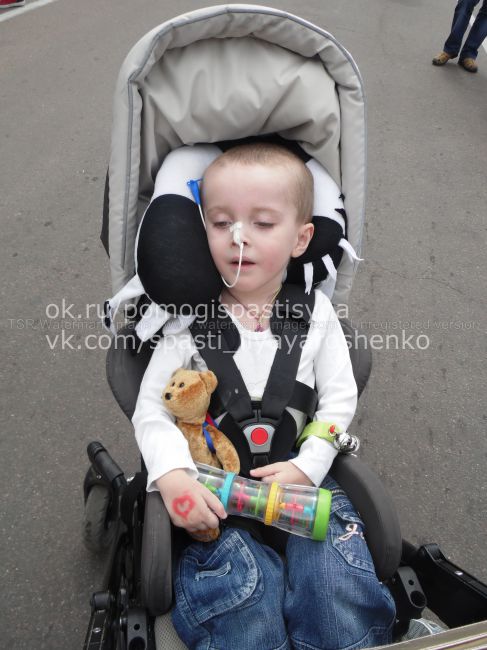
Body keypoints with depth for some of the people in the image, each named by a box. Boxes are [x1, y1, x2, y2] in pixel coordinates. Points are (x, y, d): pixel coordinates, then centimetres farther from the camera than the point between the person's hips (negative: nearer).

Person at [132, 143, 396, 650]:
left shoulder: (316, 310, 0)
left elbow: (339, 399, 1)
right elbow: (151, 407, -5)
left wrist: (306, 466, -11)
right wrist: (172, 476, -21)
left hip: (301, 475, 2)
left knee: (342, 592, -13)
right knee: (246, 607, -18)